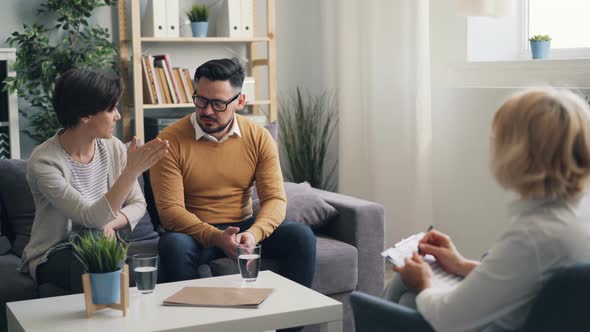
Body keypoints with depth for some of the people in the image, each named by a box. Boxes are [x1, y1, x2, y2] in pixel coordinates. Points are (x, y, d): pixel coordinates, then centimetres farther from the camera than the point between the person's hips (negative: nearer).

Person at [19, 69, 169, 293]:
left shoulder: (113, 148, -3)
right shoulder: (43, 162, -20)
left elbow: (137, 204, 5)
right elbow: (91, 218, -28)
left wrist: (111, 223, -17)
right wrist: (132, 171, -36)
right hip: (53, 255, -4)